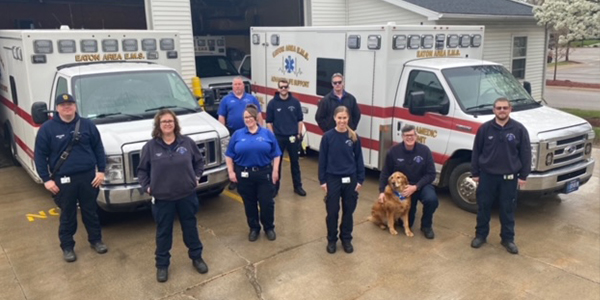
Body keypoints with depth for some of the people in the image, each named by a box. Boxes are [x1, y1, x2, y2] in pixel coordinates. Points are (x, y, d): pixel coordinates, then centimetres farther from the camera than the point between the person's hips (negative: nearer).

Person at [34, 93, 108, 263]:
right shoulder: (47, 128, -2)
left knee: (91, 211, 13)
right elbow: (40, 155, -1)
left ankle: (96, 240, 29)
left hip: (88, 176, 2)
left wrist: (101, 170, 0)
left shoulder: (87, 125, 3)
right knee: (67, 215, 8)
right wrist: (46, 179, -6)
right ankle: (67, 247, 23)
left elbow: (98, 148, 6)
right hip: (63, 180, -1)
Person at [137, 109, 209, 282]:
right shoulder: (150, 146, -5)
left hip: (187, 195, 1)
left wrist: (196, 177, 0)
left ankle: (196, 257, 33)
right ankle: (162, 265, 26)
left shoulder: (187, 142, -2)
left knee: (190, 227, 15)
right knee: (163, 232, 11)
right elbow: (142, 170, 4)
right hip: (162, 198, -1)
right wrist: (147, 187, -7)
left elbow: (199, 161, 11)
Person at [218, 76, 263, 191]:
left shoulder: (252, 98, 6)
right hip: (233, 133, 0)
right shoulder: (226, 99, 4)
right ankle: (233, 180, 21)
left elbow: (258, 115, 7)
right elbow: (221, 117, 3)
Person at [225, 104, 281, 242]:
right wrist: (231, 172, -2)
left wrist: (275, 171, -4)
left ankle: (269, 228, 24)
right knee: (249, 203, 11)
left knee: (267, 202, 3)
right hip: (244, 174, 1)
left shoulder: (267, 133, 1)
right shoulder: (237, 134, 2)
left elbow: (276, 154, 3)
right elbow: (229, 155, 5)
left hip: (264, 173, -1)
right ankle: (254, 228, 28)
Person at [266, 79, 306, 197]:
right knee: (277, 162, 7)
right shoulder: (273, 103, -3)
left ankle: (298, 186, 22)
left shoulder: (295, 102, 0)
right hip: (278, 137, -1)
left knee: (295, 162, 10)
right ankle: (275, 187, 18)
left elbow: (300, 120, 6)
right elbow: (269, 122, 1)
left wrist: (299, 134, 2)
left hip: (293, 137, 1)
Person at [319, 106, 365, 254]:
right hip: (333, 179, -1)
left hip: (350, 179, 2)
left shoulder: (354, 137, -3)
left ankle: (346, 239, 29)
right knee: (332, 211, 6)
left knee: (348, 211, 12)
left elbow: (359, 159, 3)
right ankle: (331, 240, 24)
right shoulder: (328, 136, -7)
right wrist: (322, 180, -4)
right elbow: (322, 159, -3)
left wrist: (360, 179, 1)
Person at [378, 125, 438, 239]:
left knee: (431, 199, -33)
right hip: (402, 187, 0)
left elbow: (431, 174, -9)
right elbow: (385, 173, 0)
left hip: (421, 185, 0)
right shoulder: (394, 151, -10)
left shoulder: (424, 150, -10)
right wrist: (382, 191, -7)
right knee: (406, 223, 0)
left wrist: (415, 187, -20)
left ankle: (426, 225, -5)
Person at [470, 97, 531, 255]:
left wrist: (523, 175, -1)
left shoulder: (519, 129, -4)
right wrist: (475, 172, 3)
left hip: (509, 177, 0)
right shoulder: (485, 128, -3)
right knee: (483, 207, 10)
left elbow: (525, 153, 1)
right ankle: (480, 235, 25)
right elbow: (476, 151, 3)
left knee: (508, 209, 9)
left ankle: (508, 238, 24)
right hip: (487, 175, 1)